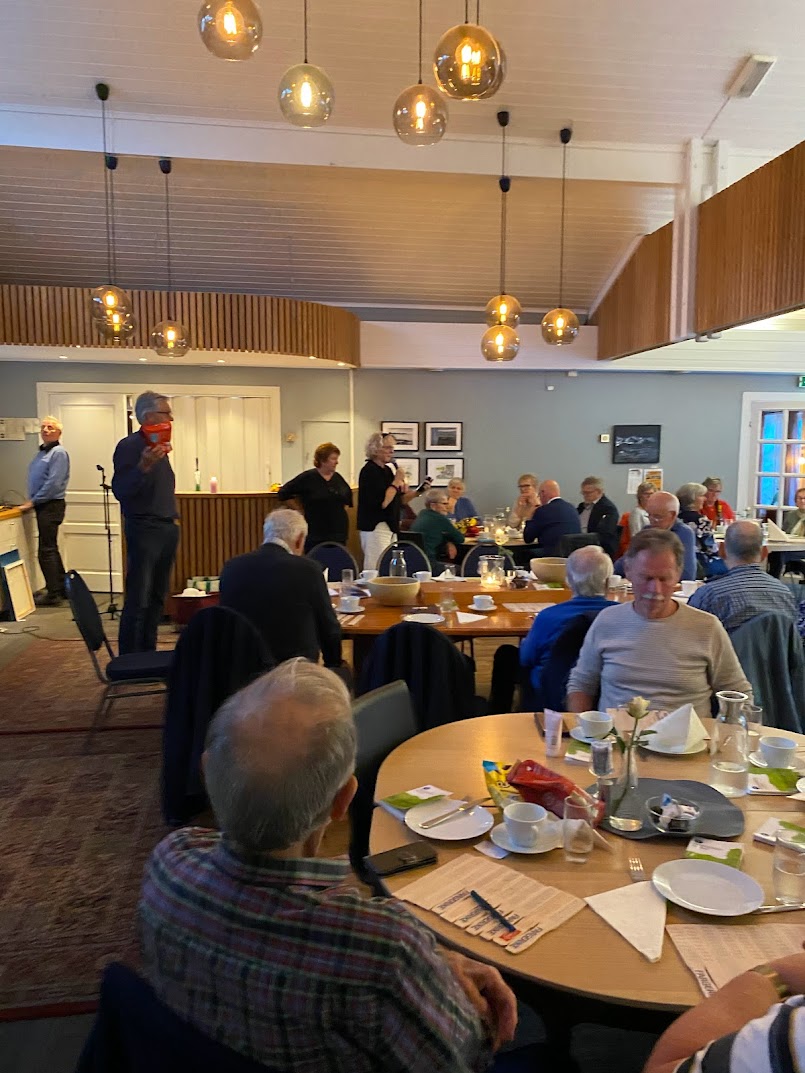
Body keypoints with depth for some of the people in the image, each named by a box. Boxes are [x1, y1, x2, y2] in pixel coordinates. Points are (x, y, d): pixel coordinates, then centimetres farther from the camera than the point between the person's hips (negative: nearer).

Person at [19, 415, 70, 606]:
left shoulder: (59, 453, -13)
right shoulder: (41, 452, 15)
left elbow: (53, 483, -20)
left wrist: (33, 501, -16)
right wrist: (31, 500, 13)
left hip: (51, 505, -9)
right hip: (42, 506, 9)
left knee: (47, 551, -8)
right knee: (51, 549, 15)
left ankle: (53, 594, -3)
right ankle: (61, 587, 24)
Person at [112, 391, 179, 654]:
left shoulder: (159, 445, 14)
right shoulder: (129, 446, -12)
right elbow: (120, 491, -20)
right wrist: (144, 466, -32)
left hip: (167, 528, 9)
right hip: (144, 530, -9)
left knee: (157, 598, 14)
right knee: (138, 600, -7)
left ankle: (148, 655, 24)